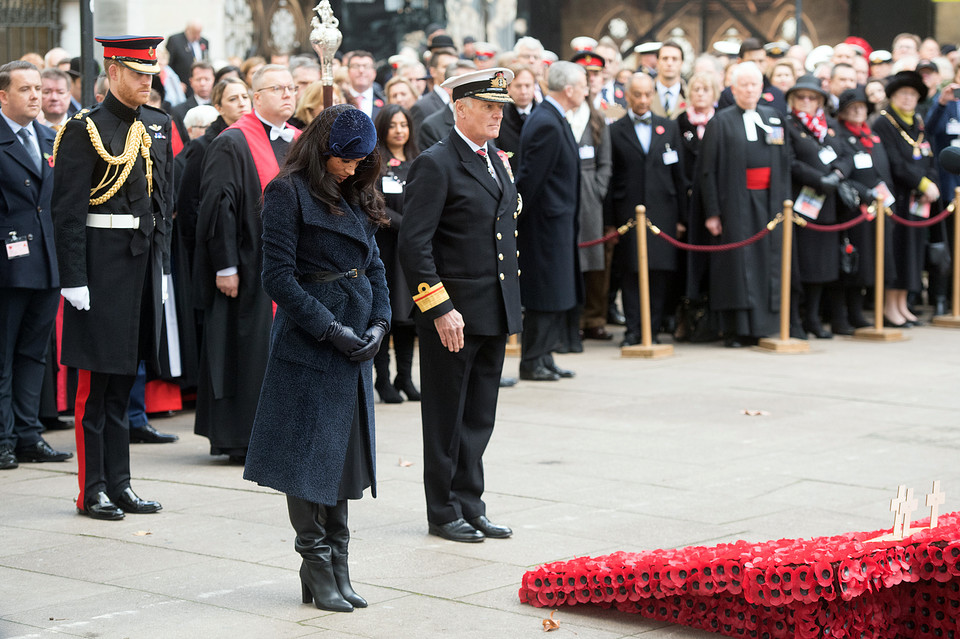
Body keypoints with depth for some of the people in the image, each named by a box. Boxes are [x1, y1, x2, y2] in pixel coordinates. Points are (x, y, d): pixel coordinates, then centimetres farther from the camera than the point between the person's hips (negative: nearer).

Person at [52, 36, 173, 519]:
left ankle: (119, 484, 19)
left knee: (124, 378, 13)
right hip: (102, 265, -6)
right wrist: (73, 279, -16)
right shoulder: (85, 130, -9)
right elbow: (68, 211, -12)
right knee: (96, 382, 0)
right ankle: (93, 490, 7)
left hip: (145, 263, 6)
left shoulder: (158, 125, 12)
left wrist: (162, 264, 14)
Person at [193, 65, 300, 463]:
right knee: (248, 349, -4)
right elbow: (218, 206, -13)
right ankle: (239, 438, 3)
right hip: (250, 268, -7)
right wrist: (225, 266, -18)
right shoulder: (233, 144, -8)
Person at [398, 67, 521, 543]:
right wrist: (439, 309, -20)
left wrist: (511, 308, 16)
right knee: (447, 417, 3)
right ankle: (444, 512, 13)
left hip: (494, 314, 7)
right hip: (453, 314, -7)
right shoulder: (435, 165, -11)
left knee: (480, 417, 12)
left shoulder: (499, 161, 14)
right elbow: (414, 244, -16)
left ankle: (471, 506, 21)